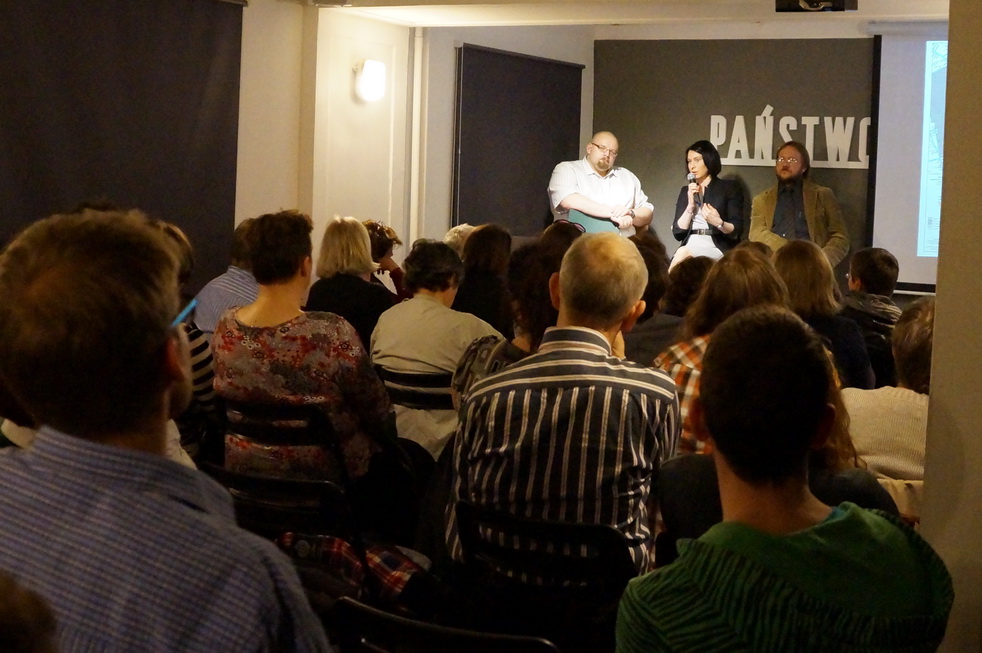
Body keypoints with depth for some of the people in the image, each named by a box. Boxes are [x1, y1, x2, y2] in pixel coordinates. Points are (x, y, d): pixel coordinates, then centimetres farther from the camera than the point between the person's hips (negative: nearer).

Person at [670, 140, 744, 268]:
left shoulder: (730, 188, 5)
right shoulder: (686, 191, 17)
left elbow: (737, 230, -3)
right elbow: (678, 233, 8)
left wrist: (718, 223, -23)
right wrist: (690, 206, -4)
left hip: (718, 248, -3)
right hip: (691, 245, 3)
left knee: (683, 253, -33)